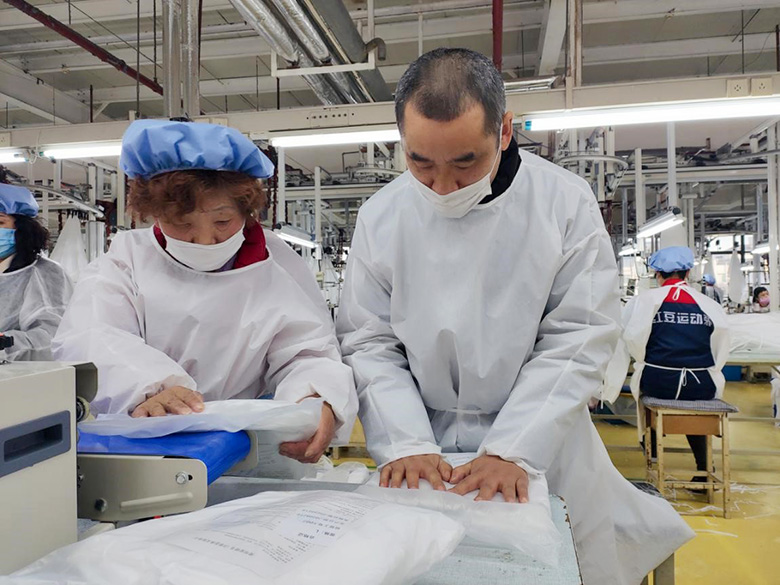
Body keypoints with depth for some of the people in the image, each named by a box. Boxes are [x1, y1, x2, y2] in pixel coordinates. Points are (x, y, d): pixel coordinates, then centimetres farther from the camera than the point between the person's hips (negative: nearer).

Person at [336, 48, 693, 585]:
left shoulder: (566, 202, -12)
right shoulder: (381, 217, -7)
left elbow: (578, 339, -13)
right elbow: (369, 343, -6)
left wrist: (513, 451, -20)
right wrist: (406, 445, -18)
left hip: (542, 446, -1)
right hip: (423, 448, 2)